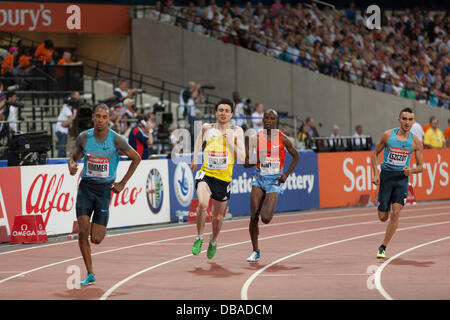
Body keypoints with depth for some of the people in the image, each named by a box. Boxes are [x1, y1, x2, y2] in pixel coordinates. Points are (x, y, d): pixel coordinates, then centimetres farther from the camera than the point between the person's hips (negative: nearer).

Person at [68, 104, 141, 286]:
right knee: (83, 231, -13)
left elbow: (136, 158, 5)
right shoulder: (84, 137, 0)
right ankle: (90, 275, -3)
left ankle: (101, 227, 37)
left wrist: (122, 183, 3)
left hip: (104, 188, -2)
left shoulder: (116, 140, -8)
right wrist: (71, 166, -9)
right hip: (85, 187, 2)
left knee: (96, 239, -3)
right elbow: (74, 157, 16)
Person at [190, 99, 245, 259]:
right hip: (206, 174, -1)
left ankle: (213, 241, 43)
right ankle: (199, 238, -7)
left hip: (224, 179, 1)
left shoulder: (236, 131, 0)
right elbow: (200, 135, 27)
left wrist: (230, 142, -16)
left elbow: (241, 158, -5)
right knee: (202, 204, -29)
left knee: (218, 217, 13)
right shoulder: (207, 128, 3)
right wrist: (195, 158, 17)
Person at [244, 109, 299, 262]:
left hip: (275, 180, -2)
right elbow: (245, 163, 2)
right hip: (259, 178, 2)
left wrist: (287, 173, -1)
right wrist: (255, 161, -20)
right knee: (254, 216, -6)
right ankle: (255, 251, 8)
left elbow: (295, 156, 10)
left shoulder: (282, 138, -3)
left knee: (265, 219, -14)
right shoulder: (255, 138, 0)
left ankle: (267, 209, 25)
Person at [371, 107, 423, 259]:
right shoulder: (388, 135, -2)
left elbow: (420, 166, 6)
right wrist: (375, 174, -3)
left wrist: (411, 170, -17)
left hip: (402, 178, 0)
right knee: (383, 217, 1)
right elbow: (375, 153, 8)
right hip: (386, 176, 0)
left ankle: (383, 248, -5)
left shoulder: (415, 141, 0)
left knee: (395, 213, -15)